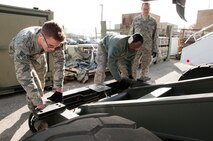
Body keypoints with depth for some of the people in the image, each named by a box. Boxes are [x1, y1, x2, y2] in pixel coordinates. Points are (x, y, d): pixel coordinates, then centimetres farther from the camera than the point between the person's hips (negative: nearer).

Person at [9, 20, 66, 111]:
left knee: (40, 82, 17)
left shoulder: (54, 40, -37)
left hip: (38, 54, 4)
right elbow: (23, 75, -50)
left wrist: (59, 89, -36)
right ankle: (35, 111, 6)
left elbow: (59, 62, -31)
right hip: (19, 53, -4)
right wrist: (38, 103, -51)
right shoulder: (22, 43, -48)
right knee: (34, 82, -18)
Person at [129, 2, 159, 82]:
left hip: (148, 48, 1)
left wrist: (155, 50, 1)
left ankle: (143, 77, 27)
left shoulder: (153, 21, 5)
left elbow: (155, 37, 5)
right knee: (133, 64, -1)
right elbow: (131, 33, 7)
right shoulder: (136, 19, 5)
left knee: (145, 65, 10)